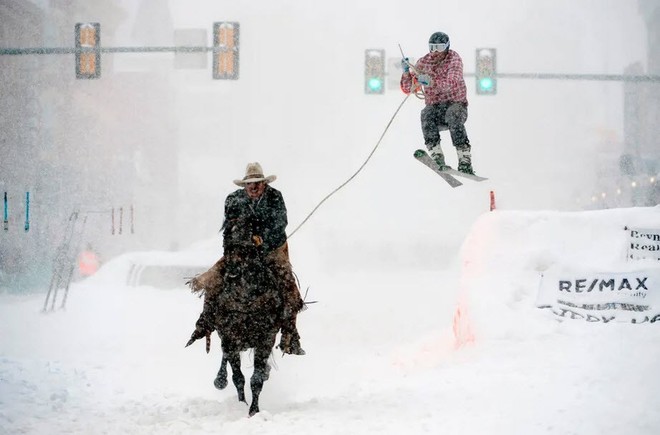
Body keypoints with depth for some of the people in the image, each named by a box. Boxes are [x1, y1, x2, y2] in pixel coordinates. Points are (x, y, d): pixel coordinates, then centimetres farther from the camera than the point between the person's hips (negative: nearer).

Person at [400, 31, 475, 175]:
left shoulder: (454, 59, -7)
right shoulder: (424, 62, 5)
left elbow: (452, 83, -26)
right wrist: (406, 72, -14)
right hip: (434, 106, 3)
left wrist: (431, 82, -42)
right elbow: (407, 88, 6)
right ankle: (437, 159, -39)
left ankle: (465, 163, -36)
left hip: (455, 104, -3)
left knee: (454, 115, -35)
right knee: (426, 114, -31)